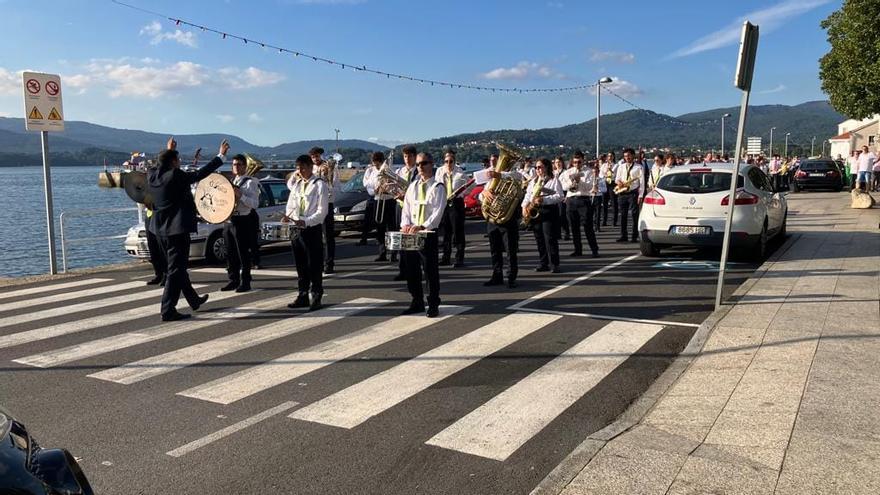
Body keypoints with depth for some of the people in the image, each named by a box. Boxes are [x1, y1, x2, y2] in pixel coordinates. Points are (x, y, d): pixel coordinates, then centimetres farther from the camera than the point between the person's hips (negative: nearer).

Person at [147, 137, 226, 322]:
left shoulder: (152, 175, 4)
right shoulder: (176, 175, -16)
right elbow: (200, 174, -10)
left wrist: (168, 151, 40)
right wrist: (221, 156, -1)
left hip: (160, 229, 9)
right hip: (177, 228, -9)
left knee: (177, 266, 20)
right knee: (175, 269, -4)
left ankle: (194, 300, 36)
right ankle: (168, 310, -4)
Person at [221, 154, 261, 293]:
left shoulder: (251, 182, -6)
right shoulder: (230, 181, 16)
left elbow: (255, 204, -14)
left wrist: (240, 195, -25)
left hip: (243, 221, -7)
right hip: (228, 220, 7)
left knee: (243, 254, -1)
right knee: (230, 254, 11)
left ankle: (245, 282, 7)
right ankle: (233, 280, 21)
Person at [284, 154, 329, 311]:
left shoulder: (319, 184, -8)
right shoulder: (297, 183, 13)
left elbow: (322, 211, -12)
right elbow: (291, 204, 16)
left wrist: (306, 222, -23)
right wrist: (288, 216, -6)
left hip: (313, 229, -6)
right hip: (297, 229, 7)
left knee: (315, 265, -1)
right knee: (300, 265, 12)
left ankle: (316, 297, 7)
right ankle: (303, 296, 21)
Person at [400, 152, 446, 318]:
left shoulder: (437, 187, -4)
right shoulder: (413, 186, 14)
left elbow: (438, 212, -13)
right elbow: (406, 207, 12)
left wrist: (422, 226, -24)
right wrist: (405, 224, -6)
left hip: (428, 233, -6)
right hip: (411, 233, 6)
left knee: (430, 270, -2)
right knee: (411, 269, 10)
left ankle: (433, 305, 9)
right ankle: (417, 302, 23)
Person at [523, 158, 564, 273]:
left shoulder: (554, 180, -1)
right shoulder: (533, 181, 19)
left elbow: (560, 196, -10)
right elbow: (528, 195, 17)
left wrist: (544, 200, -20)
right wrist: (524, 206, -1)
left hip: (548, 211, -6)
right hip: (535, 212, 6)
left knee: (550, 239, -8)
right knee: (539, 239, 7)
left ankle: (554, 264, -4)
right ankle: (543, 264, 14)